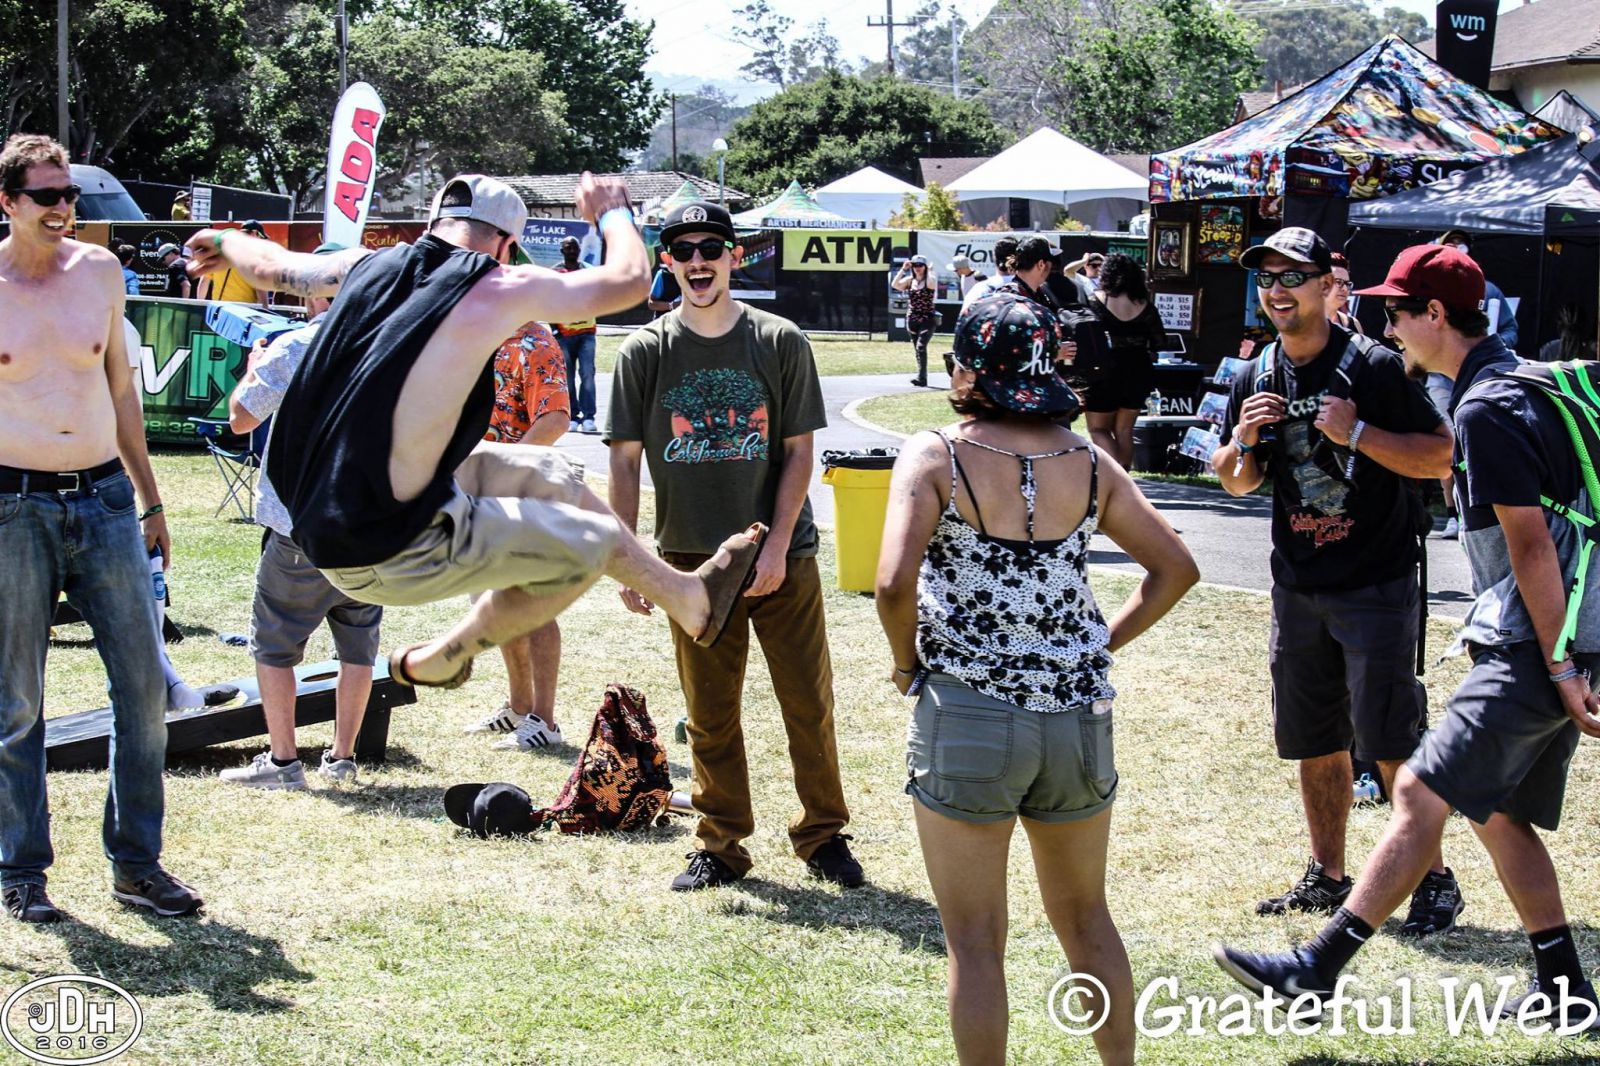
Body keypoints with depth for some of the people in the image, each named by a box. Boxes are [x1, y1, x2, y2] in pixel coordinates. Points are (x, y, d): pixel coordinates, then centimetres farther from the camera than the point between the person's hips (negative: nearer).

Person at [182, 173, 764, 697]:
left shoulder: (367, 265, 5)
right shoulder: (499, 291, -12)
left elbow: (272, 266, 25)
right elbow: (629, 278, -1)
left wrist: (223, 241, 49)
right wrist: (612, 211, 22)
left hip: (319, 522, 8)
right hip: (389, 556, -8)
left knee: (548, 476, 24)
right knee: (593, 542, 5)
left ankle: (686, 594, 37)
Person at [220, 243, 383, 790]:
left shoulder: (293, 348, -10)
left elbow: (241, 418, -2)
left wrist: (252, 367, 15)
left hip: (302, 523, -4)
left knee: (275, 642, 5)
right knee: (357, 641, 13)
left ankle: (283, 760, 3)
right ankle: (343, 757, 15)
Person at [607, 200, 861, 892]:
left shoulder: (781, 343, -1)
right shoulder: (645, 352, 0)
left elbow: (798, 452, -1)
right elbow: (625, 460, 2)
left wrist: (776, 548, -9)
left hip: (781, 557, -1)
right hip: (691, 558, 1)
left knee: (809, 703, 3)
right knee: (710, 713, 8)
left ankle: (823, 835, 17)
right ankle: (719, 846, 19)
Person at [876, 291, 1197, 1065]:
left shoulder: (936, 456, -9)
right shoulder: (1087, 463, 5)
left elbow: (894, 583, -21)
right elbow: (1176, 568, 9)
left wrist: (908, 661, -4)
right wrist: (1102, 645, 12)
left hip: (966, 715, -4)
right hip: (1078, 713, 4)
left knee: (975, 942, 6)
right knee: (1086, 920, 22)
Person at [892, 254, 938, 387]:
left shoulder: (930, 280, -4)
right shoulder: (909, 280, 7)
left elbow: (932, 285, -26)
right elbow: (895, 285, -7)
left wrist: (927, 272, -13)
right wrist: (903, 269, -10)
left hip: (927, 319, -5)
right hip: (912, 319, 5)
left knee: (921, 346, -20)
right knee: (917, 349, 9)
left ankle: (921, 378, -24)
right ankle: (923, 379, 18)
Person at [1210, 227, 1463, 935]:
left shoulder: (1375, 368, -10)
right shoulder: (1255, 379, 8)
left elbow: (1440, 457, -12)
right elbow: (1235, 482, 17)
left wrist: (1357, 433, -22)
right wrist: (1242, 440, -5)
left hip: (1377, 585, -6)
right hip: (1297, 586, 6)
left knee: (1392, 742, -8)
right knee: (1314, 743, 13)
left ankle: (1435, 882, 1)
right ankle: (1327, 876, 25)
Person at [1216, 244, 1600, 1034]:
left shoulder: (1486, 410, -16)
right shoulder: (1525, 381, 16)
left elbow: (1531, 545, -20)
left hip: (1533, 650, -10)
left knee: (1422, 794, -10)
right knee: (1495, 812, 15)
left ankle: (1318, 970, -10)